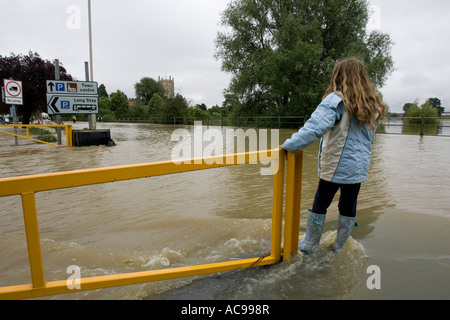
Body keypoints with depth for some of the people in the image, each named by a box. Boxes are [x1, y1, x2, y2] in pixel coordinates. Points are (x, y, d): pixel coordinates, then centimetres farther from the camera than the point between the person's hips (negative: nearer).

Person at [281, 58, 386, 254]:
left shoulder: (337, 100, -16)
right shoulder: (373, 105, 8)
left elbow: (314, 129, -29)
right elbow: (369, 139, 18)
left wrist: (289, 146, -22)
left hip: (335, 166, -6)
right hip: (359, 167, 6)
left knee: (320, 205, 10)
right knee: (348, 207, 17)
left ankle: (310, 245, 24)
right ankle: (339, 247, 31)